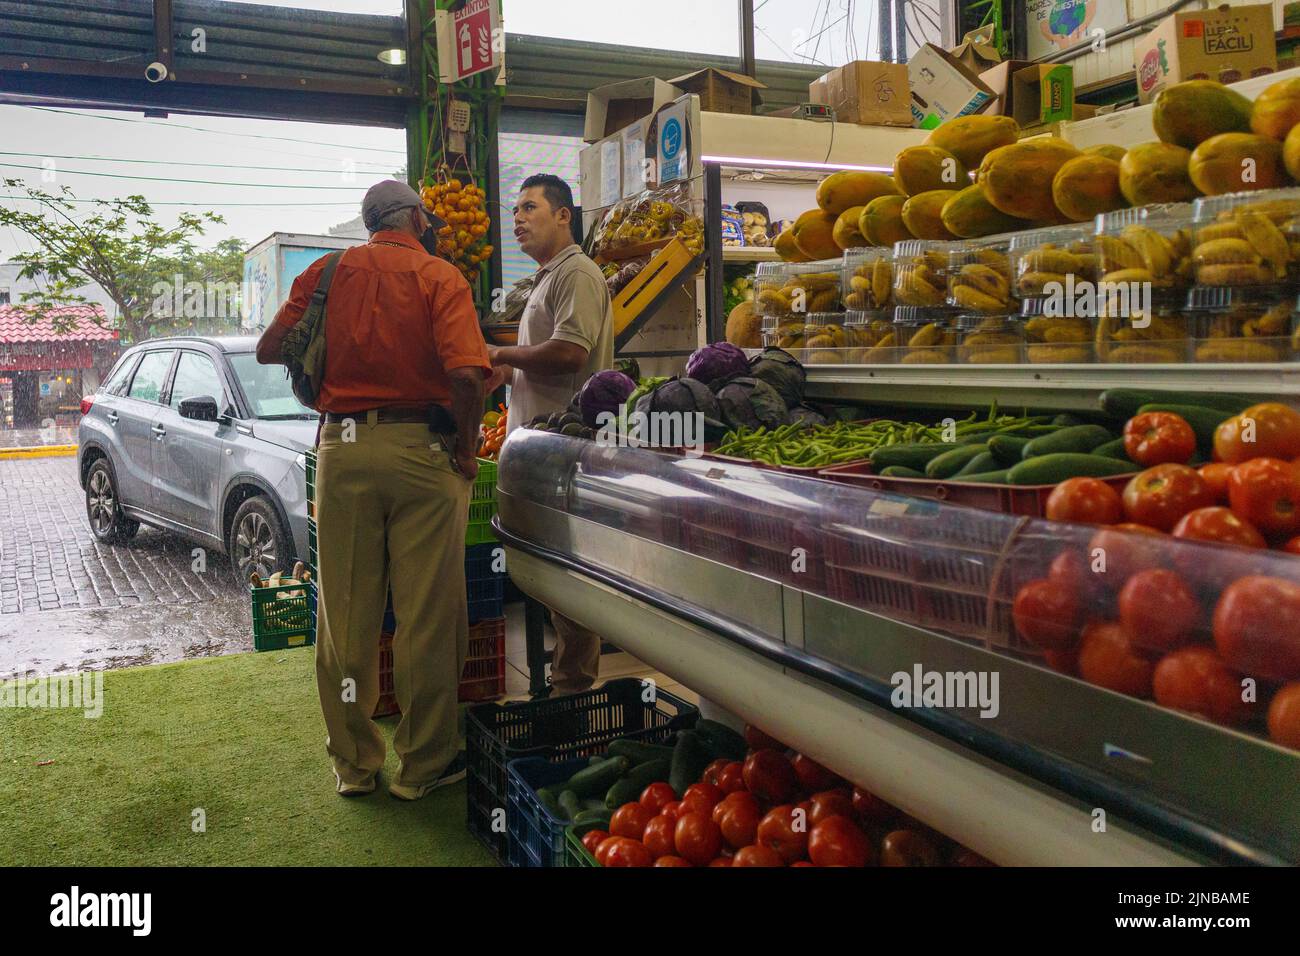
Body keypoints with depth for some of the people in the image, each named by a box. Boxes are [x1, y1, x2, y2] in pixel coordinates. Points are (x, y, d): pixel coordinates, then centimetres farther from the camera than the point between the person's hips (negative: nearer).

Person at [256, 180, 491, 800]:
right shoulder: (440, 277, -2)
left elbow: (269, 349, 9)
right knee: (427, 615, 6)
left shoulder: (327, 272, 8)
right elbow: (466, 376, -16)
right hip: (421, 449, -3)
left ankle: (353, 763, 23)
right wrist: (466, 452, -4)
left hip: (344, 448, 3)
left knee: (346, 615, 11)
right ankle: (423, 765, 17)